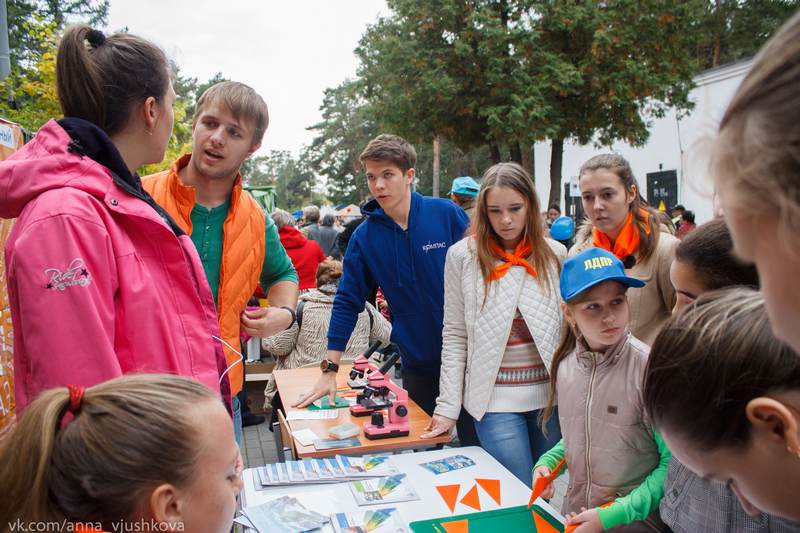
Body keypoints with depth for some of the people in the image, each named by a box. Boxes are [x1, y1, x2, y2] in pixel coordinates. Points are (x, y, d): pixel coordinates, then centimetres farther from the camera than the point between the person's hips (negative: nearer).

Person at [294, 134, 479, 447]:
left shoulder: (447, 214, -9)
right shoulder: (364, 236, -3)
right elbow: (348, 301, 0)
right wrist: (329, 370, -2)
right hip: (416, 363, 2)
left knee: (475, 445, 9)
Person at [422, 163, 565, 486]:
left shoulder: (555, 254, 3)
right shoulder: (463, 255, -4)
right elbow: (454, 336, -3)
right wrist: (448, 407, -6)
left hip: (550, 395, 3)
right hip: (495, 399, -2)